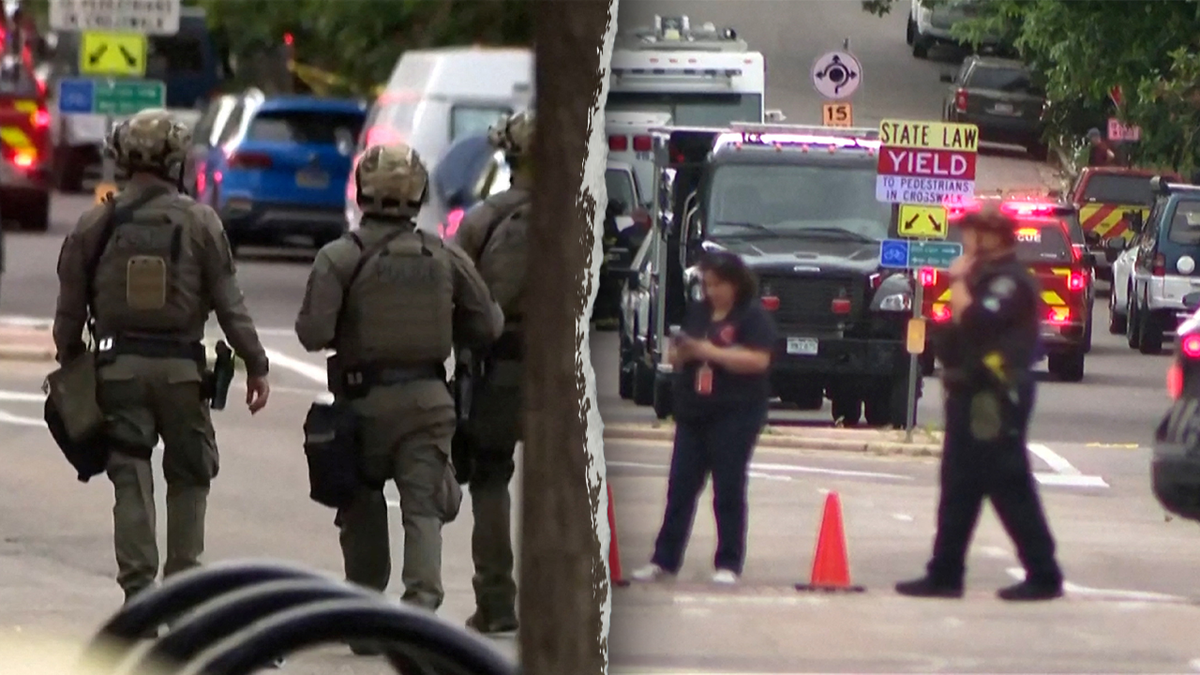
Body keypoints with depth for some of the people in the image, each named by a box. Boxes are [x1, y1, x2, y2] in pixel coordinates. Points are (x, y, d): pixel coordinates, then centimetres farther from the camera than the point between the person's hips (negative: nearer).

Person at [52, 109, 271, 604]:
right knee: (189, 475, 12)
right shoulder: (200, 222, -3)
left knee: (131, 479, 3)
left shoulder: (96, 224, 0)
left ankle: (138, 587, -1)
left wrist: (69, 362, 16)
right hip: (181, 367, -1)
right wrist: (255, 365, 3)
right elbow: (229, 303, -3)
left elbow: (70, 308, 4)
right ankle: (183, 578, 9)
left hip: (119, 368, 1)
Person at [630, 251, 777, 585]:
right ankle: (664, 560, 6)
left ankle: (729, 564, 3)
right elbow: (677, 356, 19)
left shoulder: (753, 316, -4)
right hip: (693, 413, 6)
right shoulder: (698, 313, 15)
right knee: (680, 487, 3)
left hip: (735, 415, -6)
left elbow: (758, 360, -15)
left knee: (729, 490, -2)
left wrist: (711, 352, -19)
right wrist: (681, 353, -5)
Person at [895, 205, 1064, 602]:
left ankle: (1044, 576, -6)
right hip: (973, 395, 11)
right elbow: (963, 327, 20)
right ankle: (945, 574, 15)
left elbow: (973, 321, -25)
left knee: (1011, 490, -8)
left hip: (995, 401, -11)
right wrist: (963, 281, 8)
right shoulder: (987, 278, 19)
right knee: (958, 490, 11)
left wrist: (958, 282, -12)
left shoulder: (1010, 282, -14)